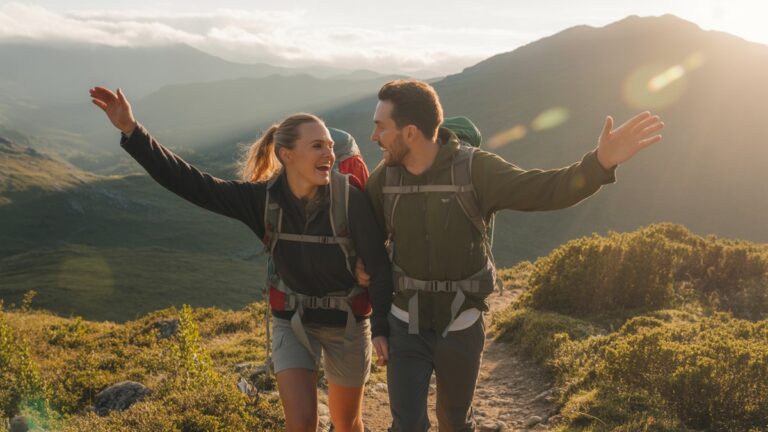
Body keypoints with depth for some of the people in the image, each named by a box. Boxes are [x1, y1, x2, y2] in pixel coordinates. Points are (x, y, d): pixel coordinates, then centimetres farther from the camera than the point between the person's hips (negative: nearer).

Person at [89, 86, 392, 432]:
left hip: (346, 323, -1)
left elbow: (380, 267, -19)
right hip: (292, 321, 1)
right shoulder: (262, 198, -17)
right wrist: (131, 130, -27)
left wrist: (381, 329, -28)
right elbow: (189, 183, -20)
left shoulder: (350, 200, -24)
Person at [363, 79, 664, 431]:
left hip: (460, 325, -1)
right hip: (407, 324, 2)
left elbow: (546, 190, -29)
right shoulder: (385, 177, -10)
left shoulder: (475, 169, -20)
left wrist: (601, 161, -44)